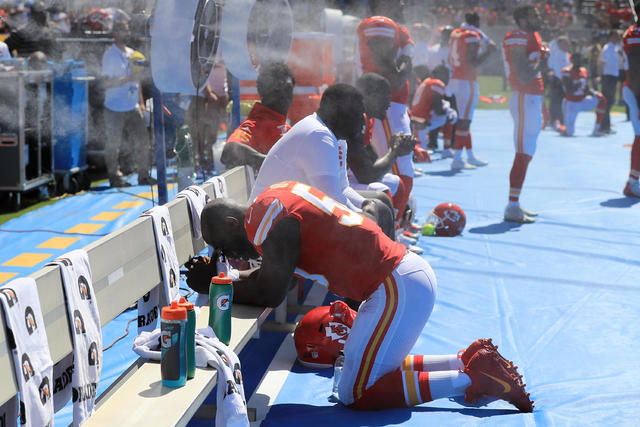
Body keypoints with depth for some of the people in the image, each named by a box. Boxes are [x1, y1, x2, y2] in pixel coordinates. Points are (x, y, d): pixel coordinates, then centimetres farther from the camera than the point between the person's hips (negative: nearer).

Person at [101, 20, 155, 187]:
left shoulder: (131, 53, 12)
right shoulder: (109, 55, -10)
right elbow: (106, 83, -16)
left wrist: (141, 102, 18)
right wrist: (127, 79, -25)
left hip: (133, 107, 6)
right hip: (115, 109, -6)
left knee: (142, 139, 4)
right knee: (113, 144, 2)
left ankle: (144, 175, 14)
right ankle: (114, 177, 13)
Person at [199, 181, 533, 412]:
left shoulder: (269, 216, -15)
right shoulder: (276, 199, 14)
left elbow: (269, 294, -14)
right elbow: (276, 273, 23)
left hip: (399, 286, -10)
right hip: (411, 272, 10)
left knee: (356, 394, -3)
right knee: (376, 368, 22)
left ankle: (472, 379, -3)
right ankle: (469, 361, 17)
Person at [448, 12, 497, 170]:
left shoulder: (455, 34, 12)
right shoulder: (473, 37, -12)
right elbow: (473, 63, -19)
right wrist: (488, 51, -9)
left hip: (455, 79, 9)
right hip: (467, 82, -9)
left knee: (465, 119, 16)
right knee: (464, 120, -7)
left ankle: (470, 155, 25)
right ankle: (457, 159, -9)